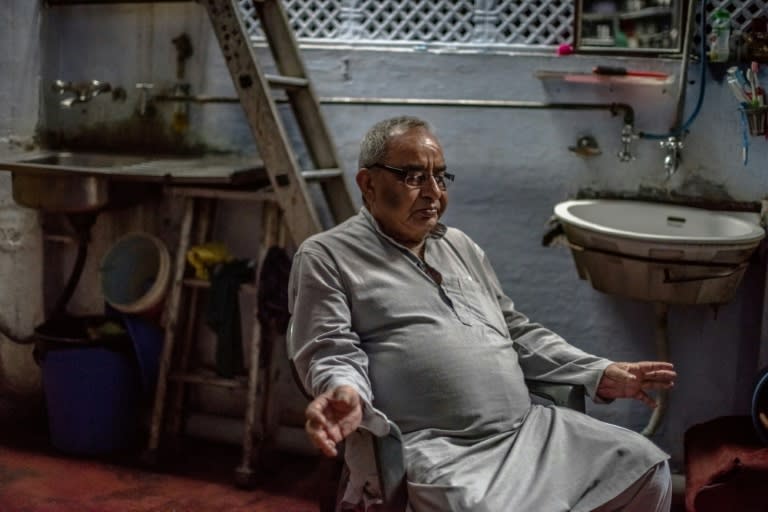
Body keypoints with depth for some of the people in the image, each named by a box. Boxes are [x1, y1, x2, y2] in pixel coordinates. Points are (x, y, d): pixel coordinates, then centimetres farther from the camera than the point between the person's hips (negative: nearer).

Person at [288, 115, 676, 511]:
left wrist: (600, 374, 14)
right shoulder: (327, 257, 2)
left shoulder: (460, 246, 23)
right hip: (432, 450, -7)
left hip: (526, 429, 7)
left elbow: (517, 332, 25)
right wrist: (347, 394, -32)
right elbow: (331, 352, -7)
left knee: (643, 467, -2)